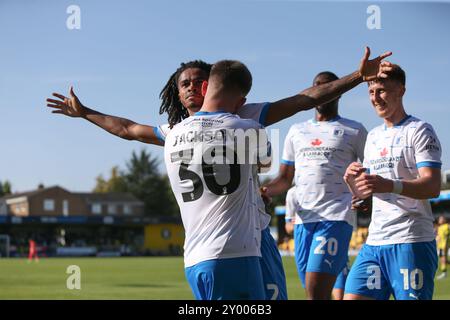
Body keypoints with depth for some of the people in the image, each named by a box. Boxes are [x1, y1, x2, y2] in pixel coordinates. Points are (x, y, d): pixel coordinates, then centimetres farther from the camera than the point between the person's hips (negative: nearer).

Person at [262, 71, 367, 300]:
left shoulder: (354, 131, 9)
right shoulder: (297, 131, 21)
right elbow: (285, 179, 22)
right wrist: (264, 190, 0)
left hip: (336, 217, -5)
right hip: (303, 219, 5)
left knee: (316, 292, -18)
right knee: (313, 292, 6)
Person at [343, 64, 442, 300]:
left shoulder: (419, 130, -3)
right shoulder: (373, 136, 20)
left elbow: (433, 187, -15)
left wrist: (389, 185, -31)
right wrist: (352, 181, -1)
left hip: (411, 242, -7)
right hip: (374, 242, 7)